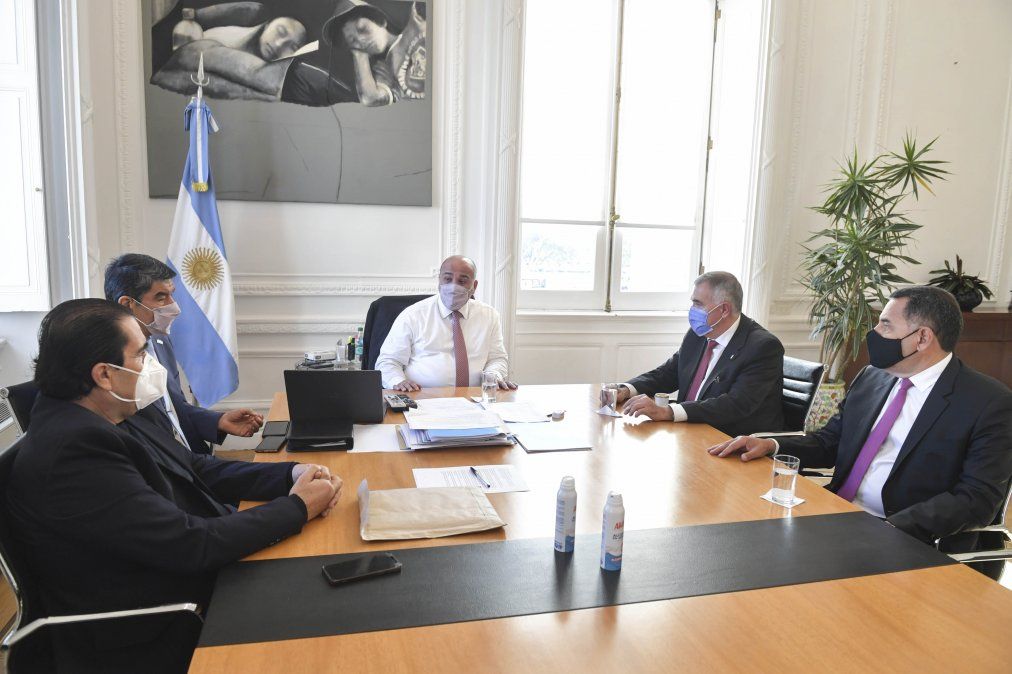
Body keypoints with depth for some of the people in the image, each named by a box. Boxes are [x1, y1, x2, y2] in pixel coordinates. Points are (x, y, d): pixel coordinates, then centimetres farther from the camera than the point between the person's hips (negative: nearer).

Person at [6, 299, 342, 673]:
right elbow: (191, 545, -26)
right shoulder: (72, 449, -26)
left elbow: (196, 469, 9)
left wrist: (293, 475, -5)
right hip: (153, 644, -8)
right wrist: (298, 508, -15)